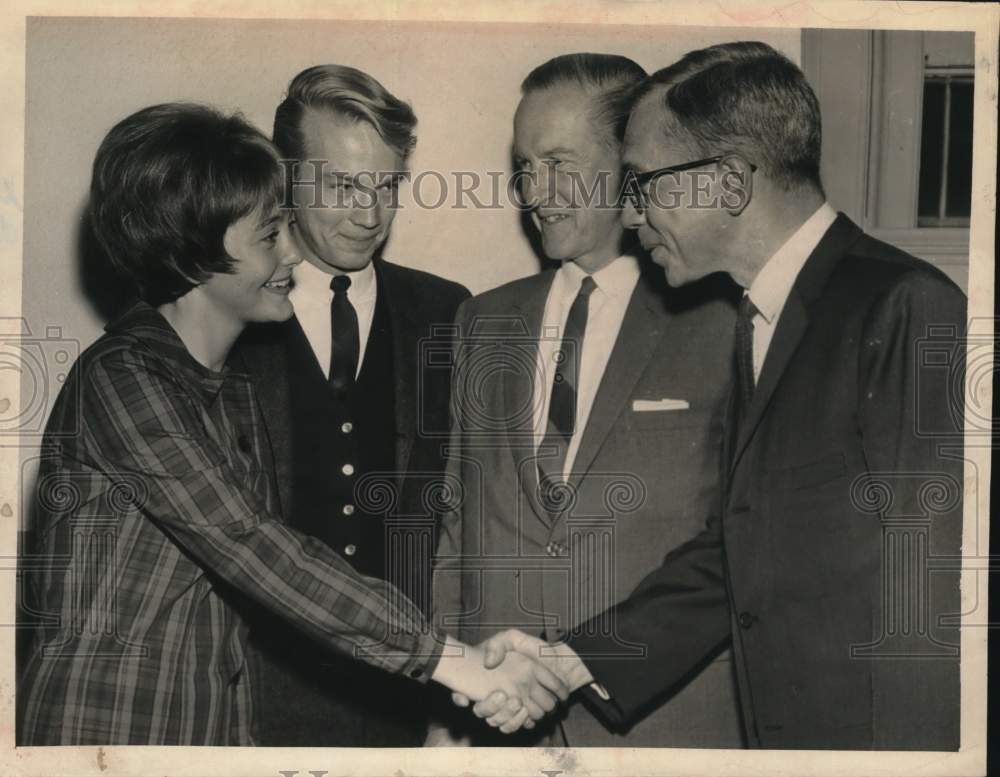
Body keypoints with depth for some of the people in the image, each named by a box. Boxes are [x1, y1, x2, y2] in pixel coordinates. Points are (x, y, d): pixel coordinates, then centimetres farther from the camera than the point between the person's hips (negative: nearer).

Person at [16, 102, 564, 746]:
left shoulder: (233, 387, 10)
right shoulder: (121, 377, -16)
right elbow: (250, 548, -22)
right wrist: (446, 657, -23)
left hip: (215, 717, 7)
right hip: (104, 721, -7)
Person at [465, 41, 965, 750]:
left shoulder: (906, 308, -17)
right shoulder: (763, 320, 11)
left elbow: (934, 582, -20)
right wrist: (574, 659, 5)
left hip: (888, 740, -8)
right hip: (784, 731, 8)